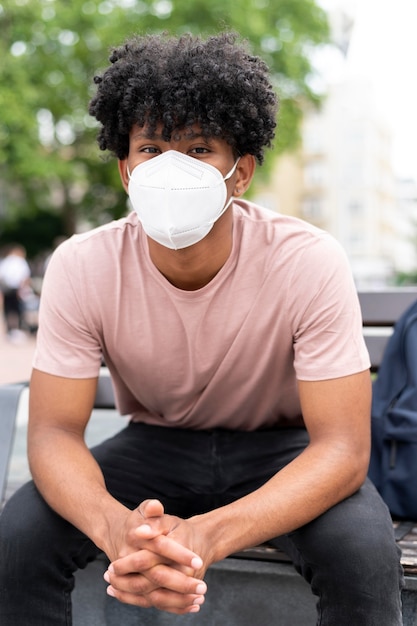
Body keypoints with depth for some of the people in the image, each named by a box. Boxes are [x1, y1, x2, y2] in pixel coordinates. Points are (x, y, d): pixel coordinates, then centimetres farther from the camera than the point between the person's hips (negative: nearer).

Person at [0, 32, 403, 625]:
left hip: (282, 449, -1)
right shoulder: (81, 268, -19)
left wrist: (206, 536, -45)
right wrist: (114, 525, -43)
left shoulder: (310, 264, -26)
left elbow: (342, 447, -28)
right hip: (154, 443, 2)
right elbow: (54, 432, -19)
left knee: (363, 548, -31)